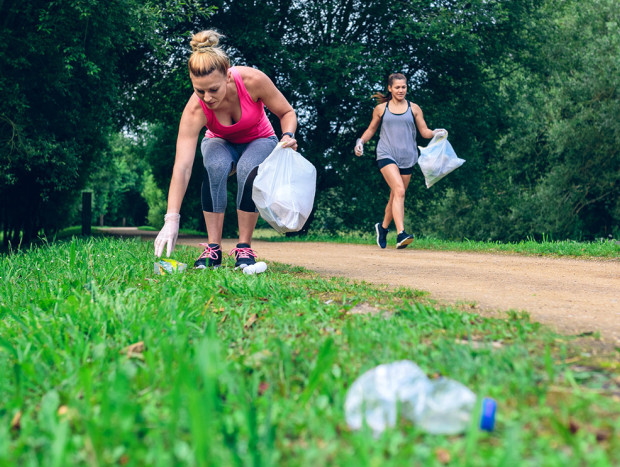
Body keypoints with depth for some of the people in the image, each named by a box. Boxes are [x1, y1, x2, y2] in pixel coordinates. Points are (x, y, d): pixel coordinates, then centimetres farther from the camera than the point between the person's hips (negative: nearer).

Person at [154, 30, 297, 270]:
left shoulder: (253, 80, -33)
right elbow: (182, 168, -38)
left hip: (259, 141, 0)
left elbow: (287, 112, -14)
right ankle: (213, 247, -26)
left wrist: (288, 136, -35)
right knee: (215, 166, -35)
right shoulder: (194, 110, -33)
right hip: (220, 143, 0)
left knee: (248, 169, -35)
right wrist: (171, 219, -46)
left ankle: (244, 248, -22)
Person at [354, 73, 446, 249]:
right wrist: (361, 141, 2)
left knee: (396, 197, 9)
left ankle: (383, 227, 34)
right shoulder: (381, 108, 8)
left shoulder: (414, 108, 11)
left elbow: (424, 132, 10)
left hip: (407, 158, 3)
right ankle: (401, 234, -29)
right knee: (399, 190, -22)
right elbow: (371, 129, 19)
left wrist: (435, 133, -11)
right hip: (386, 155, -3)